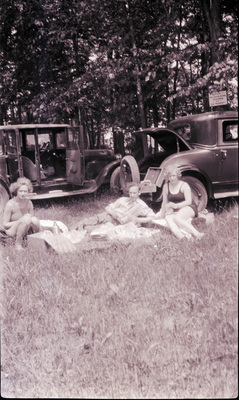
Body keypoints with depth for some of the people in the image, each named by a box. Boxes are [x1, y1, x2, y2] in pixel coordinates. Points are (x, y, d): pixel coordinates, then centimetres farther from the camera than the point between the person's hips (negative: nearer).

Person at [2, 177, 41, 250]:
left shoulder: (29, 203, -3)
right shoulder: (10, 204, -17)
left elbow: (31, 216, 10)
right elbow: (5, 225, -15)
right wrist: (20, 221, -26)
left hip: (25, 230, 5)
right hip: (11, 232, -4)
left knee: (34, 219, -27)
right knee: (27, 219, -32)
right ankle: (18, 243, -17)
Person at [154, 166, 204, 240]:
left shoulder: (184, 185, -7)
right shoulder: (166, 187, 6)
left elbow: (189, 201, -15)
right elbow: (165, 202, 13)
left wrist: (177, 205, -28)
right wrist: (162, 214, 12)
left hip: (189, 208, -4)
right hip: (175, 211, 4)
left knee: (176, 217, -36)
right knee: (168, 217, -30)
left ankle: (197, 234, -42)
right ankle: (179, 235, -53)